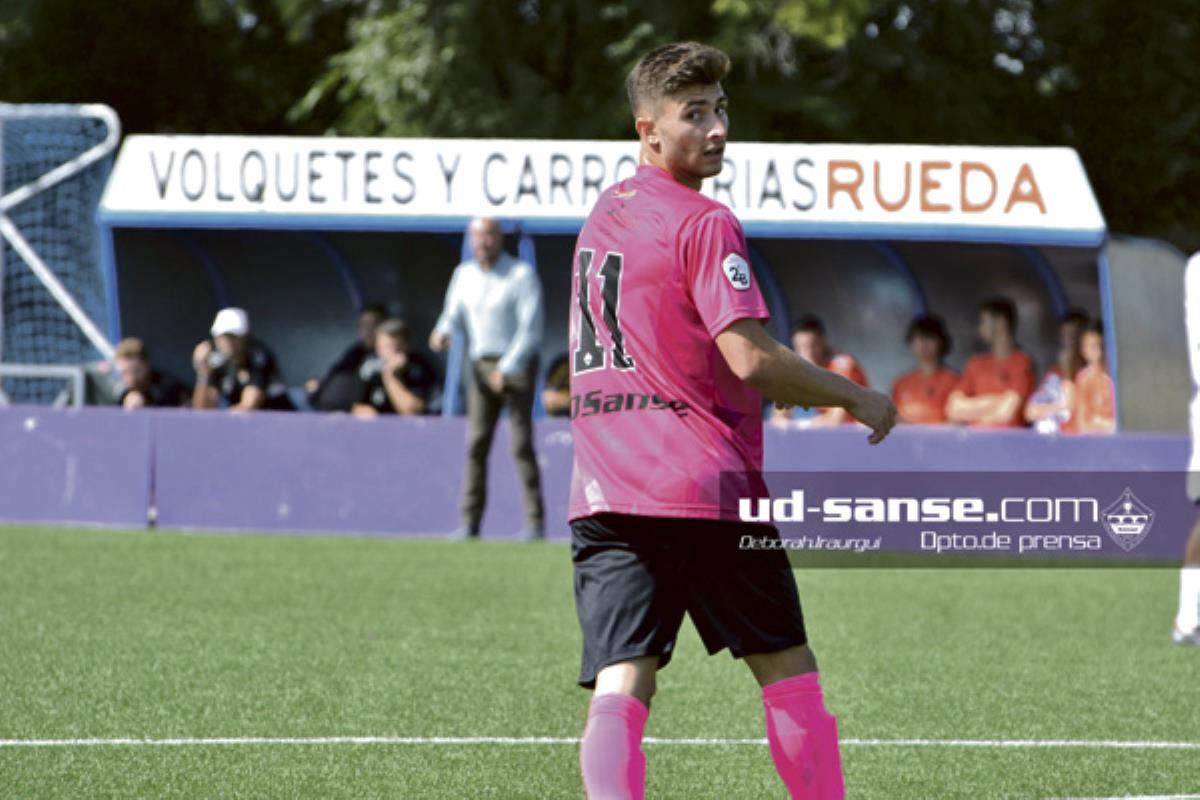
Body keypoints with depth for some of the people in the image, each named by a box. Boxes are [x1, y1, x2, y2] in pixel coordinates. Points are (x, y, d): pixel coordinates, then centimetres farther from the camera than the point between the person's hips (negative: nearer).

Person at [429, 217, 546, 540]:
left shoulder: (522, 274, -9)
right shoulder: (464, 274, 8)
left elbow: (530, 328, -14)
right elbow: (453, 313, 11)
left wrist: (507, 369, -19)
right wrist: (443, 332, -13)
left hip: (517, 365, -5)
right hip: (481, 366, 5)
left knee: (521, 442, -9)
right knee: (476, 442, -2)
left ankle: (535, 521, -7)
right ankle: (470, 522, -2)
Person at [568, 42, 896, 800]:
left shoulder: (602, 216, 16)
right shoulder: (705, 223, -10)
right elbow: (749, 358, -18)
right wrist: (856, 397, -5)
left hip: (603, 496, 6)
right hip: (707, 487, -6)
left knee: (620, 687, -6)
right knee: (787, 666, 11)